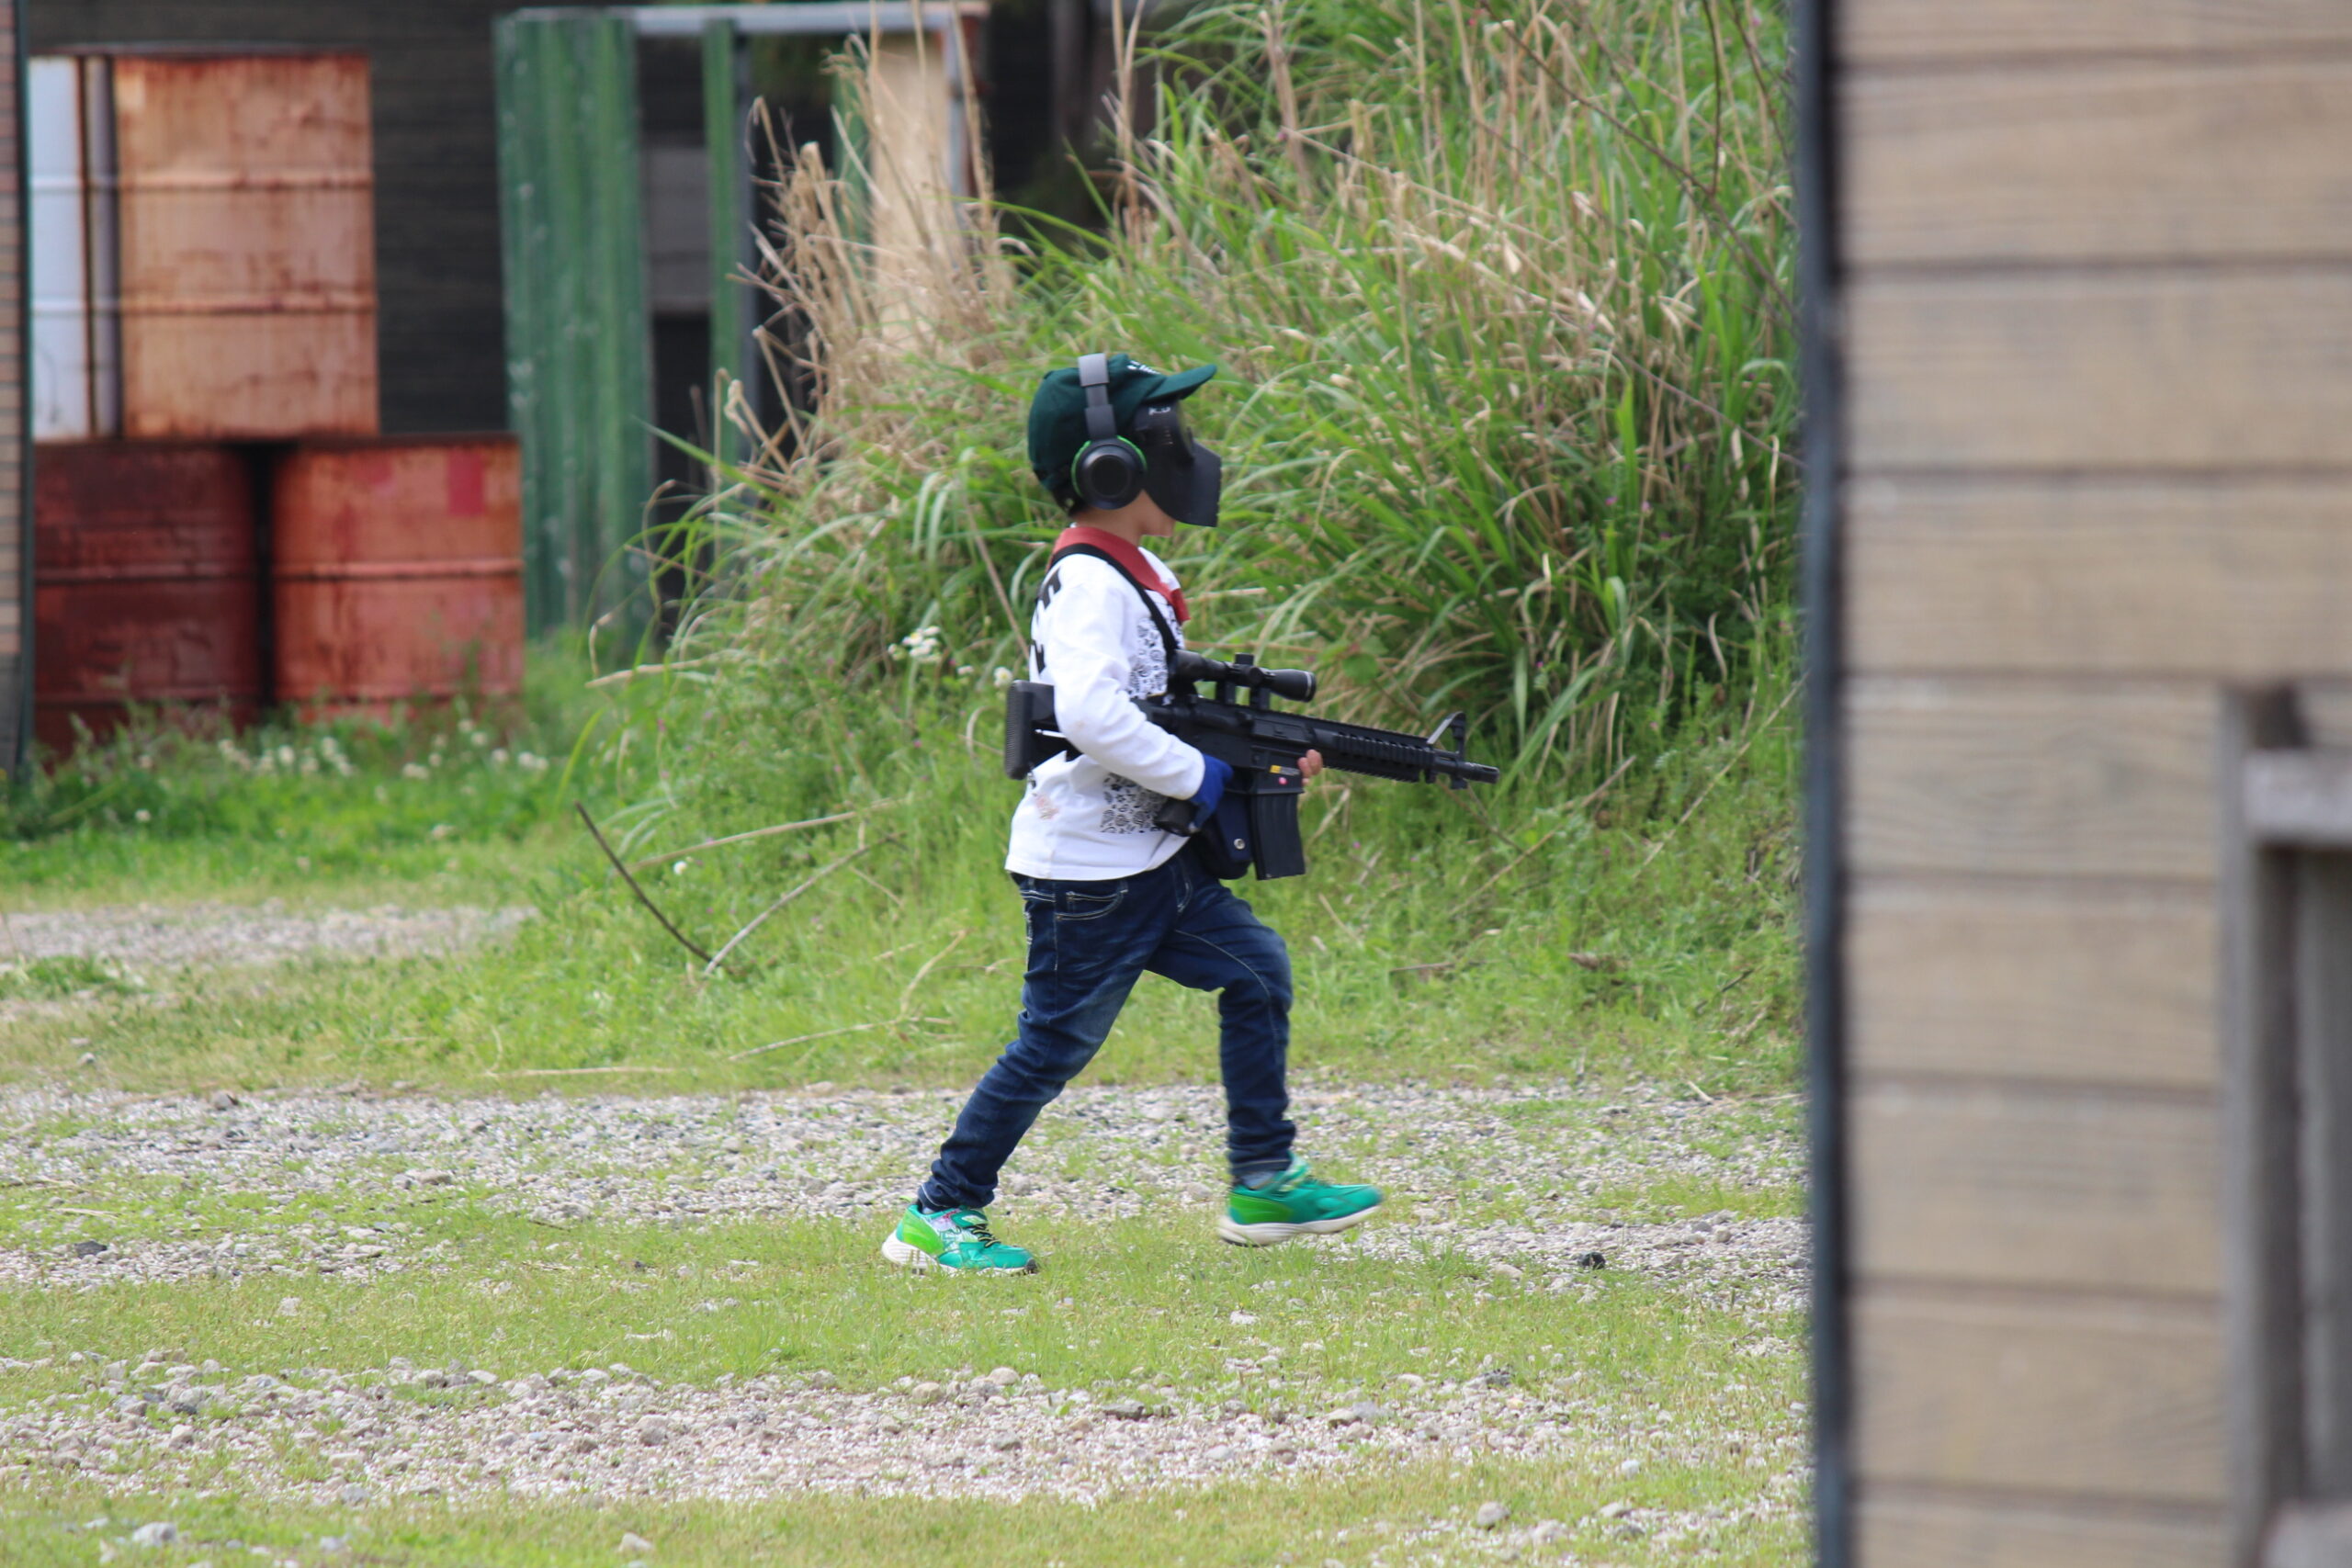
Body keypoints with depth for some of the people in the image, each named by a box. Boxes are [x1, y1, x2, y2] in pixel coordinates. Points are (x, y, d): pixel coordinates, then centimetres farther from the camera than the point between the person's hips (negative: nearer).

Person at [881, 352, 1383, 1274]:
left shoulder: (1140, 574, 12)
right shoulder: (1091, 584, -19)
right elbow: (1090, 714, -33)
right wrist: (1198, 776, -23)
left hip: (1153, 861, 10)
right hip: (1087, 875, -10)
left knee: (1257, 972, 12)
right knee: (1055, 1046, -4)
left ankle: (1264, 1186, 18)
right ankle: (938, 1216, 5)